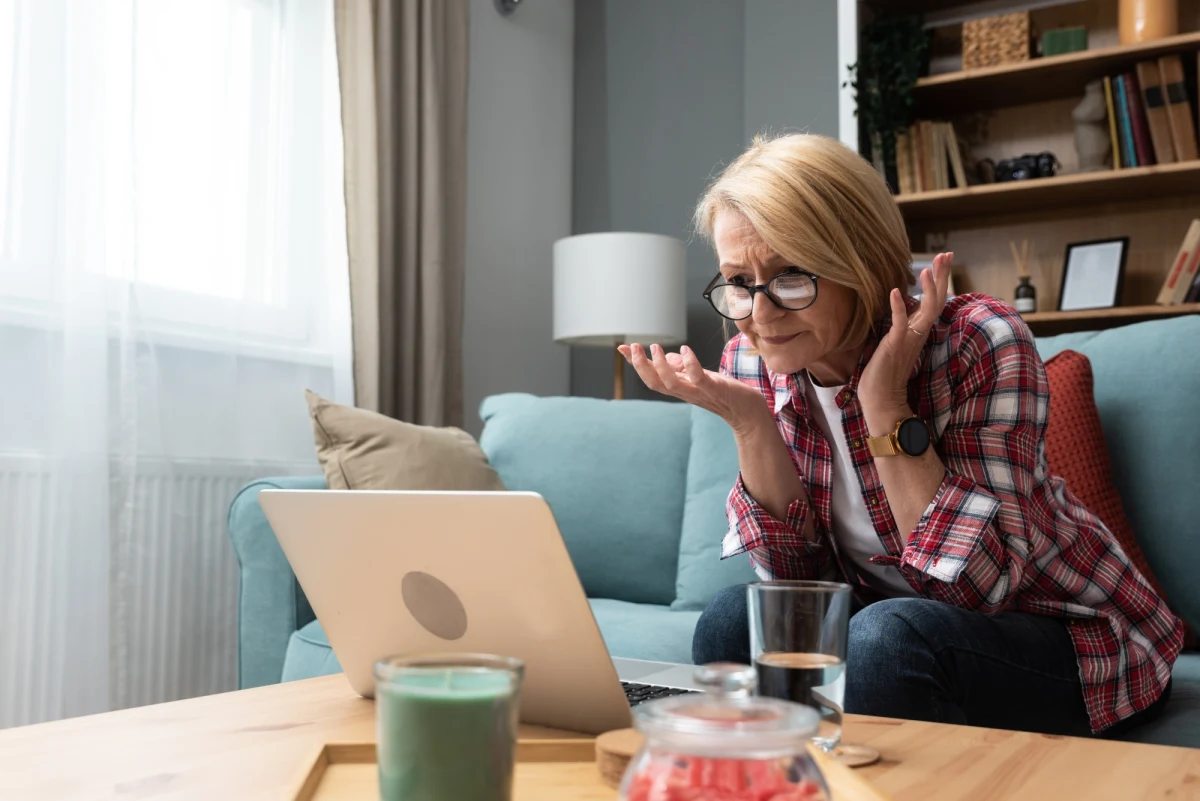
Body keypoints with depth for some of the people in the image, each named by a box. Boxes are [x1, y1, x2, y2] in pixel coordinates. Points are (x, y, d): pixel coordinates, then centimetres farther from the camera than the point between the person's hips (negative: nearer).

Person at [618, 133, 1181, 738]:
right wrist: (751, 424, -22)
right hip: (882, 622, 4)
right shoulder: (749, 363, -9)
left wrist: (886, 408, -32)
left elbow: (978, 585, -26)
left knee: (884, 637, -32)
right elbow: (798, 572, -8)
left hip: (1072, 640, -3)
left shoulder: (979, 343, -23)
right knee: (733, 620, -22)